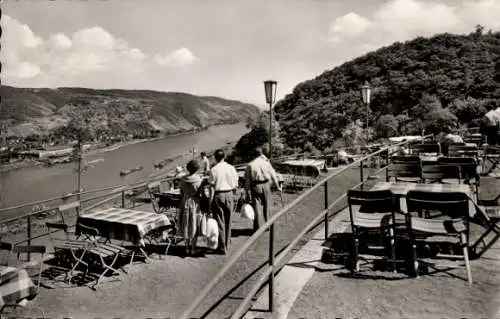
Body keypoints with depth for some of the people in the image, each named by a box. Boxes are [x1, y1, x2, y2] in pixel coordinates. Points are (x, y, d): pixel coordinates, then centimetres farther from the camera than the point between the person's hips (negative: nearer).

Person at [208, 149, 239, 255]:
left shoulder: (214, 170, -9)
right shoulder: (231, 168, 1)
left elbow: (212, 187, -10)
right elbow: (235, 186, 3)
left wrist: (210, 201, -6)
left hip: (218, 195, -3)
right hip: (229, 194, 4)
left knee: (220, 222, 4)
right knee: (228, 221, 14)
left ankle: (222, 248, 8)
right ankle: (227, 245, 24)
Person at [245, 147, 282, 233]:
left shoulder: (250, 165, -3)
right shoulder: (266, 163, 1)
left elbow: (247, 180, -5)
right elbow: (273, 175, 8)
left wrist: (248, 193, 0)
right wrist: (278, 186, 20)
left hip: (255, 187, -1)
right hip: (265, 185, 2)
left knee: (257, 207, 3)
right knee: (266, 206, 15)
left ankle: (259, 227, 2)